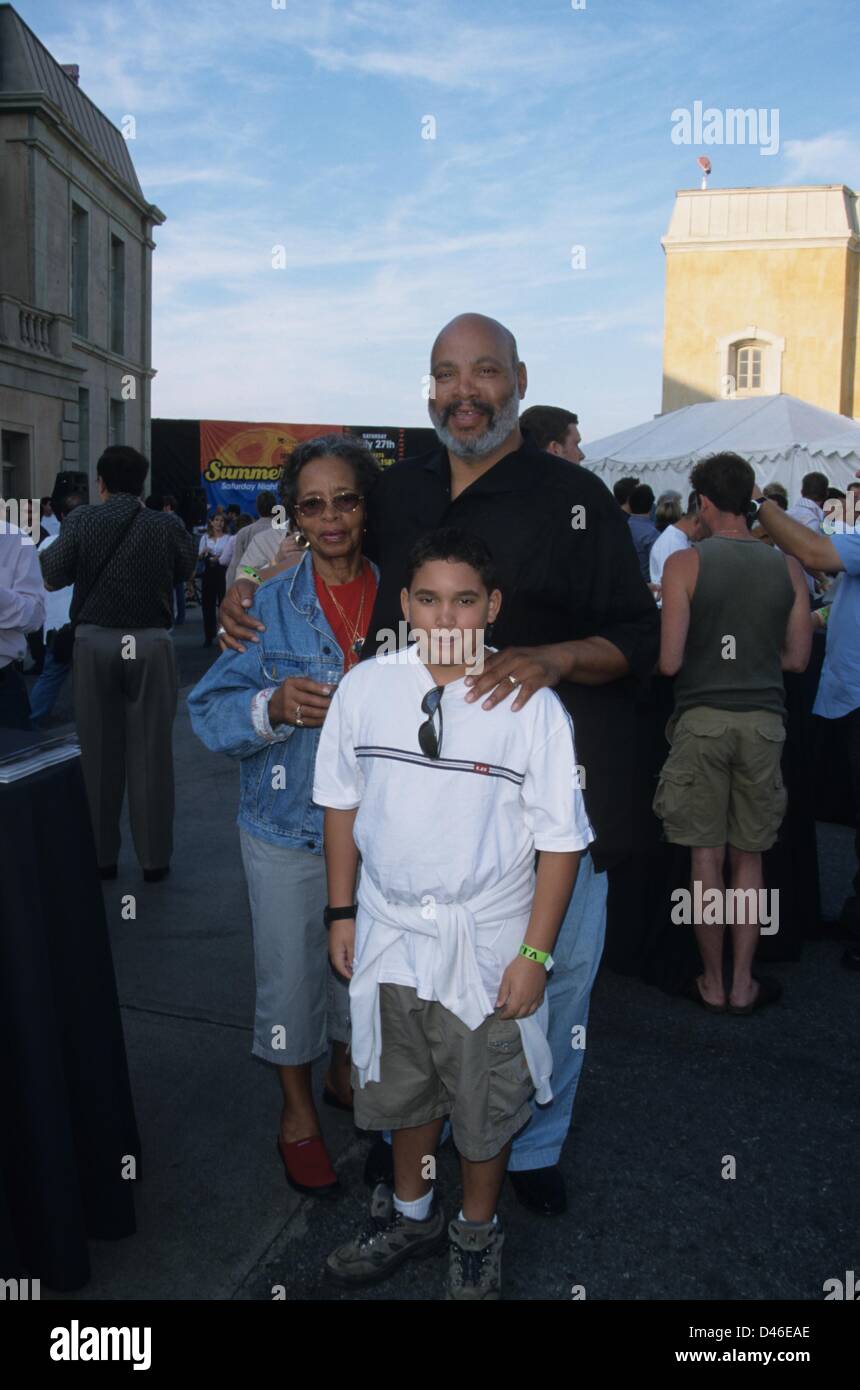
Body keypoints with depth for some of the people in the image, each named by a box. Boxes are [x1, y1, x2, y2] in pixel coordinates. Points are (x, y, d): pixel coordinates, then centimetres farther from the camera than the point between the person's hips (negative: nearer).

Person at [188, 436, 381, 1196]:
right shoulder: (269, 604, -6)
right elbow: (211, 710, -9)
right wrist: (271, 707, -26)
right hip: (289, 826, -2)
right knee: (292, 969, 9)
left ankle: (347, 1072, 44)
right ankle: (297, 1110, 32)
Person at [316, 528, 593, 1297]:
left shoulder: (532, 706, -19)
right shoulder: (364, 689, -10)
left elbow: (560, 839, -13)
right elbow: (342, 804, 2)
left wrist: (534, 953, -12)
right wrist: (342, 911, 6)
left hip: (486, 943, -3)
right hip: (389, 931, 3)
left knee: (486, 1103, 18)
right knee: (404, 1086, 25)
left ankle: (477, 1235, 47)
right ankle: (412, 1216, 52)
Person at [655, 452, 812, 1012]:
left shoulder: (685, 563, -7)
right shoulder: (787, 567, 3)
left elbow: (669, 661, -11)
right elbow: (797, 657, 7)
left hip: (702, 718, -2)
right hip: (763, 719, 3)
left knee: (707, 856, 8)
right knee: (749, 859, 13)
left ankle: (713, 984, 17)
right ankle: (744, 984, 19)